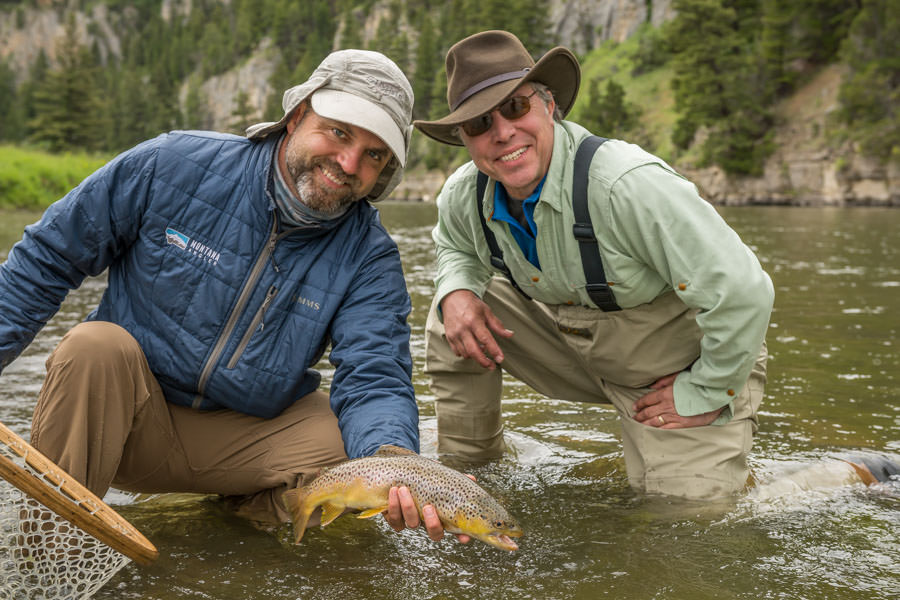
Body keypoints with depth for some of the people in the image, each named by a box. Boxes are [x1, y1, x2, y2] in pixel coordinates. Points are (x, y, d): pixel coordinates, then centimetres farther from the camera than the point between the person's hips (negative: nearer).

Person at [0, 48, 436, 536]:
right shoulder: (174, 167, -13)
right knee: (96, 345, -31)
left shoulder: (369, 258, -10)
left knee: (365, 442, -22)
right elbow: (47, 257, -3)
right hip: (124, 420, -1)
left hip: (247, 436, 1)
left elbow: (375, 380, -21)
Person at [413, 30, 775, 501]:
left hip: (680, 368, -5)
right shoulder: (463, 196, -13)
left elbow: (742, 294, -34)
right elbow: (456, 249, 12)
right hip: (576, 343, 6)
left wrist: (706, 395, -21)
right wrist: (458, 293, -12)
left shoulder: (629, 184, -36)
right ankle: (463, 468, 13)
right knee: (454, 317, -5)